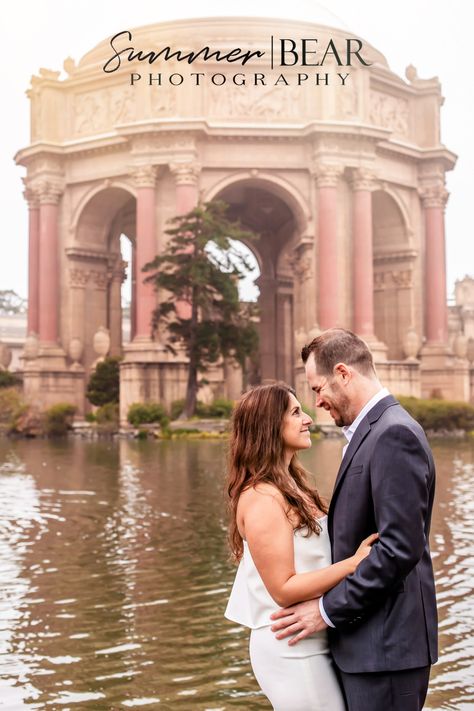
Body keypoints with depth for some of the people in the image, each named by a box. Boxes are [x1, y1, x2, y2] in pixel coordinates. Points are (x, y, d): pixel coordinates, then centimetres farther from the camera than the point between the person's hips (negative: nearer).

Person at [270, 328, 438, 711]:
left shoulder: (394, 434, -18)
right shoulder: (376, 430, 13)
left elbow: (401, 546, -24)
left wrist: (328, 610, -17)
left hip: (385, 647, -9)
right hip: (371, 637, 9)